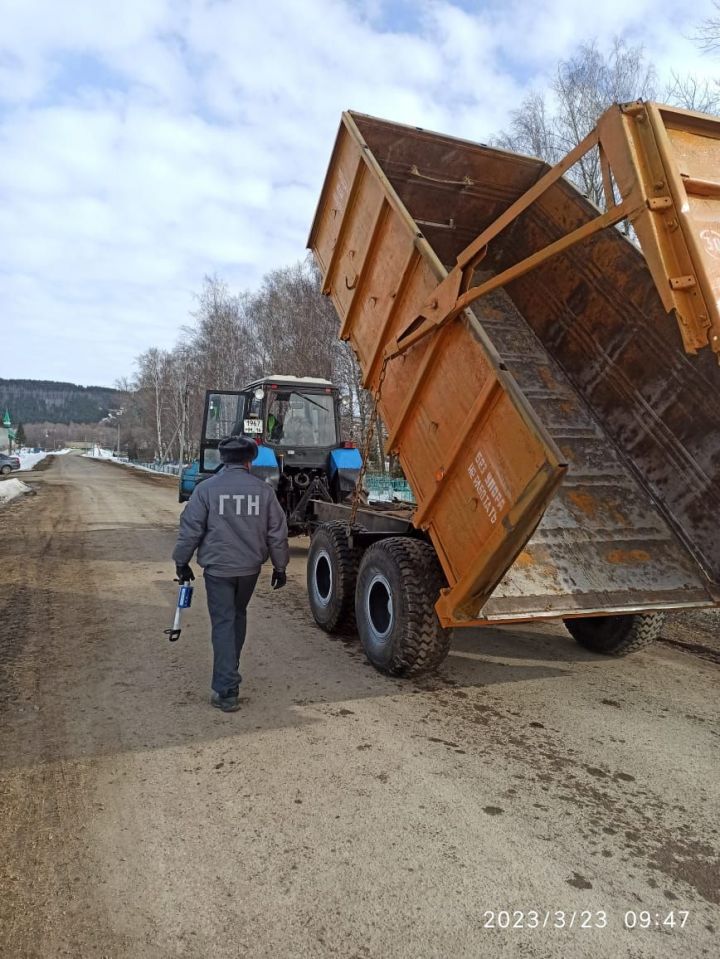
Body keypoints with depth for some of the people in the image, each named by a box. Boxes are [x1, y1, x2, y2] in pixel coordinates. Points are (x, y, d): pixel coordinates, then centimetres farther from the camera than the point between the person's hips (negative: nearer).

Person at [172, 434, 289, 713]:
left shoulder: (207, 488, -8)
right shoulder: (263, 490, -1)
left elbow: (190, 530, -6)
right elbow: (277, 533, 2)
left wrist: (182, 562, 8)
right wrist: (280, 566, 12)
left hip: (218, 567, -3)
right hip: (250, 567, 3)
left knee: (223, 624, 1)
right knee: (238, 617, 23)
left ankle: (226, 690, -3)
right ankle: (229, 672, 36)